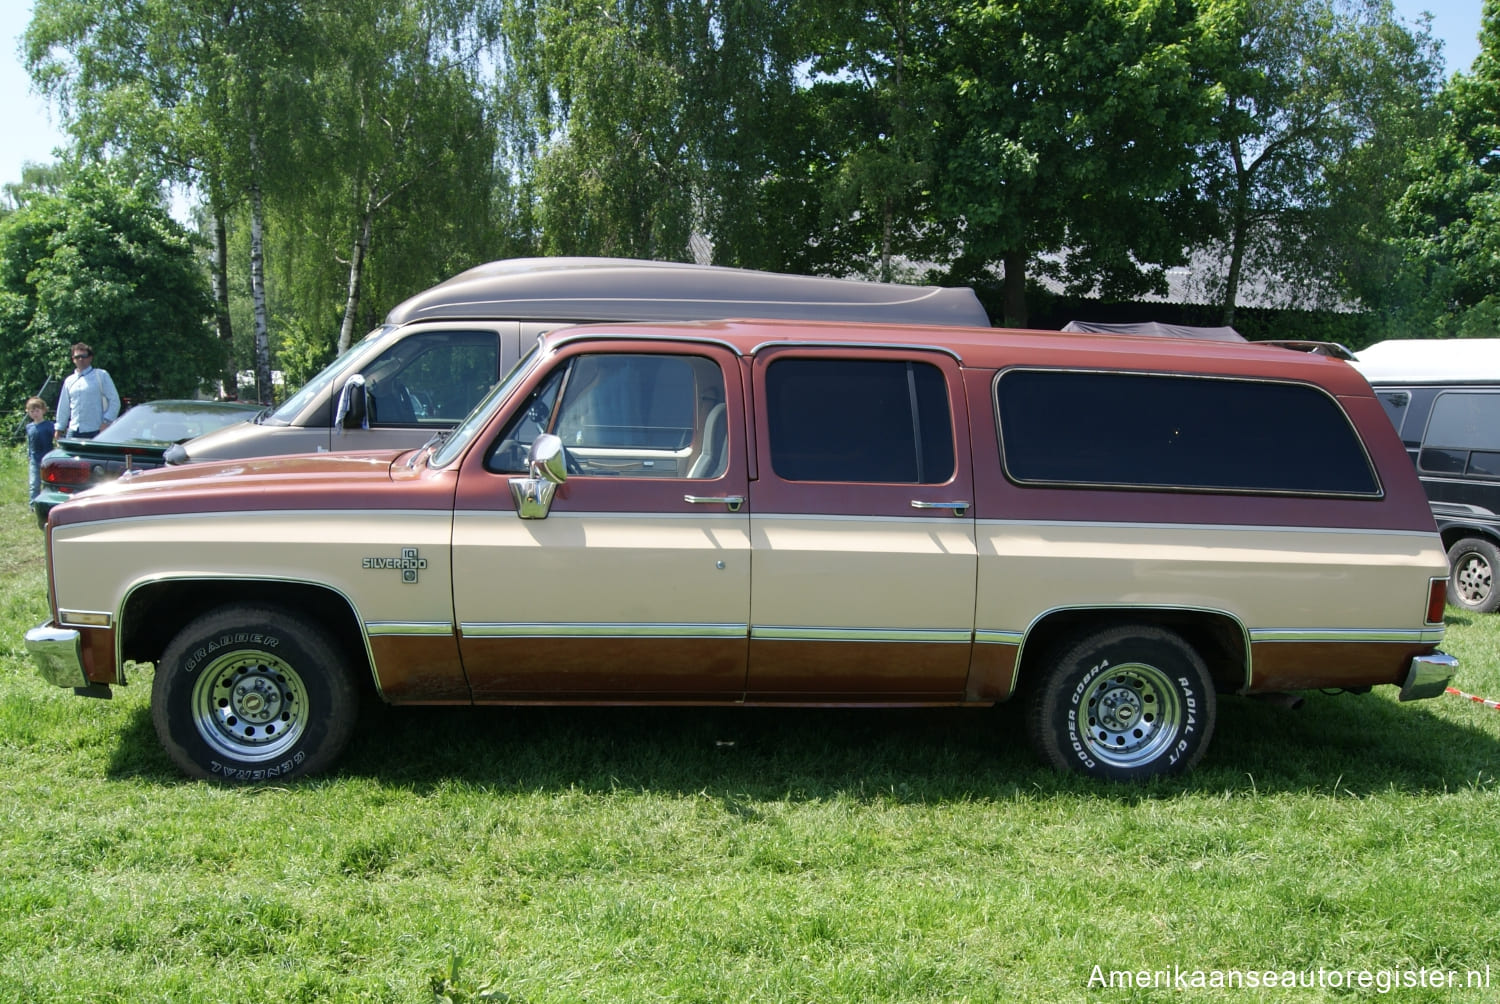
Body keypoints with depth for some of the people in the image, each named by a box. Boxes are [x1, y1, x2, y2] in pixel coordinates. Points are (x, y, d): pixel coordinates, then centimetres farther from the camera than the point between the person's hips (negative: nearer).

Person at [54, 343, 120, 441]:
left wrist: (107, 421, -11)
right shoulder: (69, 380, 15)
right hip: (73, 432, 5)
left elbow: (114, 400, -2)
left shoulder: (101, 375, 2)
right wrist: (59, 428, 20)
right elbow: (63, 406, 21)